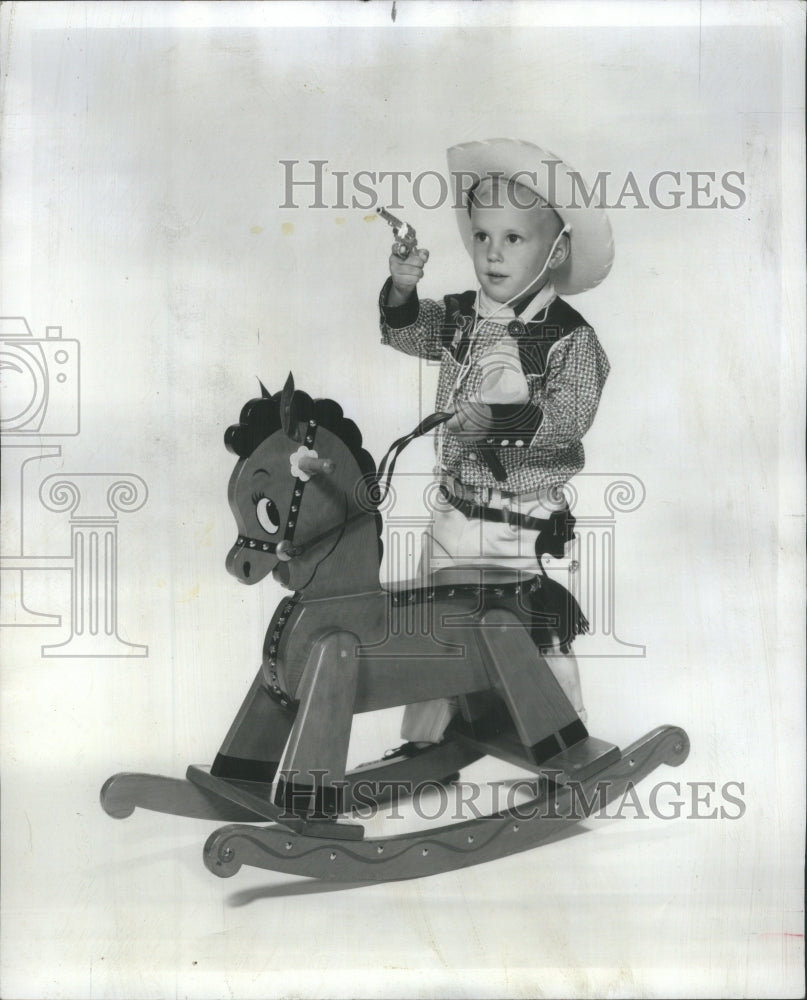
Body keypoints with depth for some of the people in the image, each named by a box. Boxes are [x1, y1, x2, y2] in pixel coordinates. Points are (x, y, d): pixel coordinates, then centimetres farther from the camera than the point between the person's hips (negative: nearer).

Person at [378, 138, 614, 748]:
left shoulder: (570, 337, -13)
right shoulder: (460, 318, 3)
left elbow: (573, 416, -22)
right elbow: (405, 331, -3)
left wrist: (509, 420, -35)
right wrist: (402, 289, -22)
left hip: (529, 527, -5)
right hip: (457, 513, 5)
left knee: (541, 641, 6)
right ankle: (423, 743, 33)